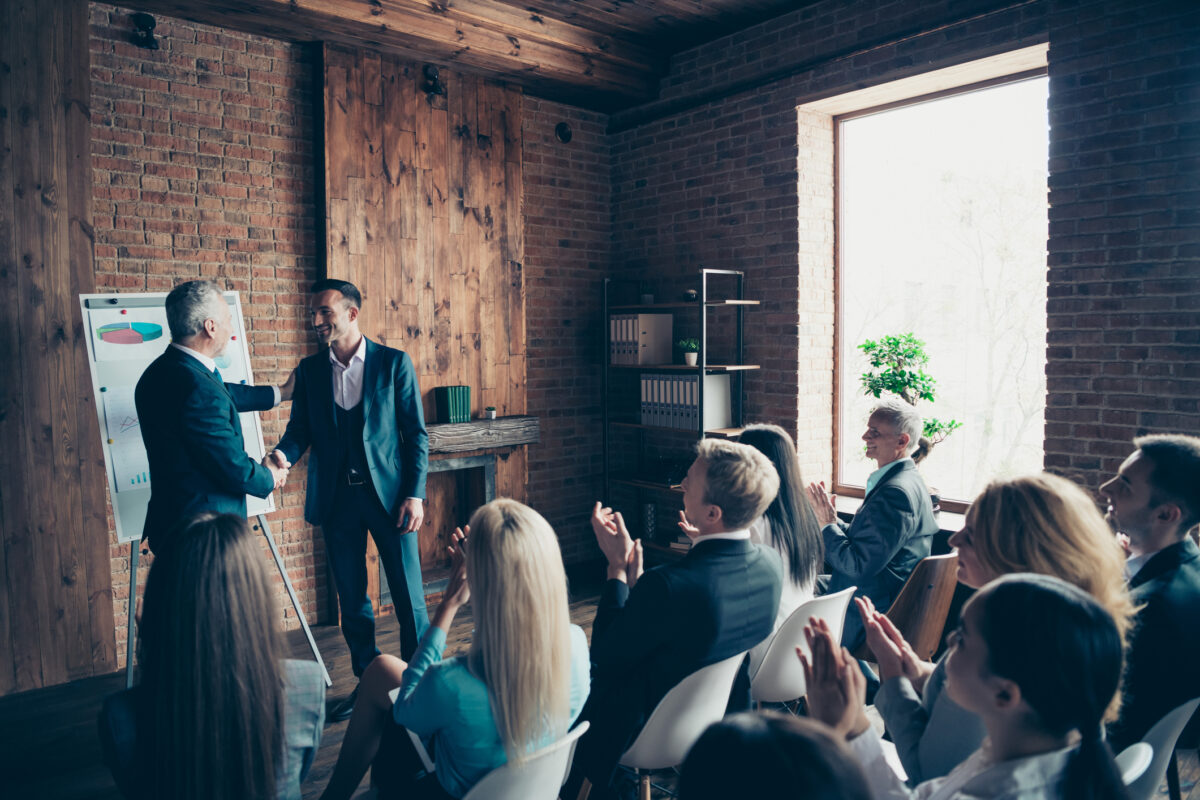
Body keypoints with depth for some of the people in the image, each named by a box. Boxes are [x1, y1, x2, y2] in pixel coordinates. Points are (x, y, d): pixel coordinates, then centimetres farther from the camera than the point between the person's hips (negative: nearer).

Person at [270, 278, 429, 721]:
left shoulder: (394, 363, -3)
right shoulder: (309, 370, 8)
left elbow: (416, 434, -3)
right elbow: (299, 429, 7)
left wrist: (414, 494, -9)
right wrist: (282, 455, -16)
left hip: (389, 493, -3)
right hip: (337, 498, 3)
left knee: (408, 595, 2)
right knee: (351, 599, 12)